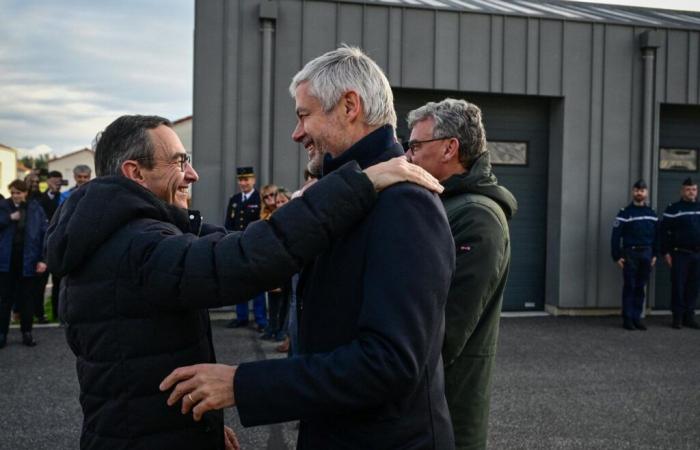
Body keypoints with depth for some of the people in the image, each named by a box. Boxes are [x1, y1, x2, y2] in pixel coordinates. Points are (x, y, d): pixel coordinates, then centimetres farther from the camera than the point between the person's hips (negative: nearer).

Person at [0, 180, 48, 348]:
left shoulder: (35, 209, 0)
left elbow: (44, 234, -3)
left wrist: (42, 259, -10)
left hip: (27, 260, -1)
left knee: (27, 297, 9)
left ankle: (27, 332, 19)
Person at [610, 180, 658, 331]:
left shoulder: (652, 213, 12)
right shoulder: (625, 213, -3)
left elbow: (656, 235, 15)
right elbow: (615, 236, -7)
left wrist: (655, 254, 9)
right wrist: (617, 257, -11)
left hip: (646, 254, 4)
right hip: (630, 254, -4)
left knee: (641, 287, 7)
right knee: (629, 287, -1)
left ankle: (637, 318, 14)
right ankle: (627, 319, 4)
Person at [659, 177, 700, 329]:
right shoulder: (673, 209, -1)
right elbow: (664, 232, -4)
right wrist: (666, 252, -10)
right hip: (680, 254, -4)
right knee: (678, 286, -1)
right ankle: (678, 317, 6)